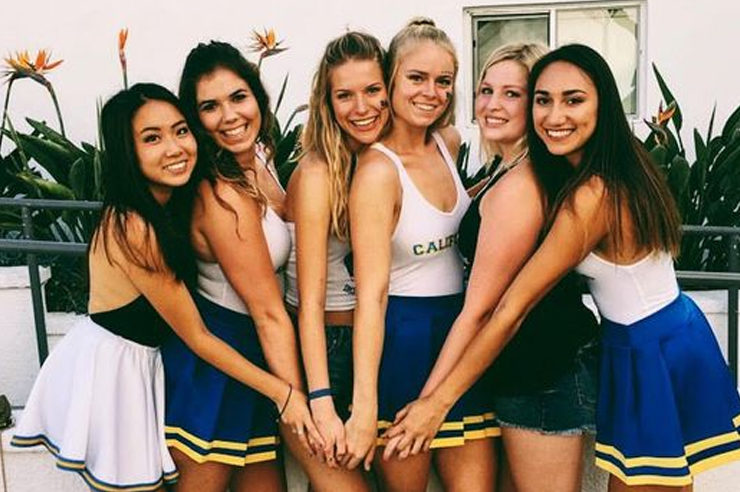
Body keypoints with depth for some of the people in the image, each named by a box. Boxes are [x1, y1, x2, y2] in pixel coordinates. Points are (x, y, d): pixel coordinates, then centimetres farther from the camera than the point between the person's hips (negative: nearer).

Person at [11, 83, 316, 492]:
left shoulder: (169, 205, -1)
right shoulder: (134, 228, -27)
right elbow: (197, 337, -21)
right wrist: (283, 393, -17)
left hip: (135, 364, 9)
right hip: (108, 372, -9)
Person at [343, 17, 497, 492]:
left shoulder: (449, 142, 4)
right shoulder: (378, 169, -17)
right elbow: (371, 293, -24)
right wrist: (365, 408, -28)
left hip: (458, 328, 7)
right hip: (402, 338, -7)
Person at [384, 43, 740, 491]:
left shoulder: (592, 196, -26)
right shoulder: (622, 167, 1)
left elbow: (514, 307, -26)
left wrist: (439, 401, -21)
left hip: (652, 354, -9)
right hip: (676, 334, 9)